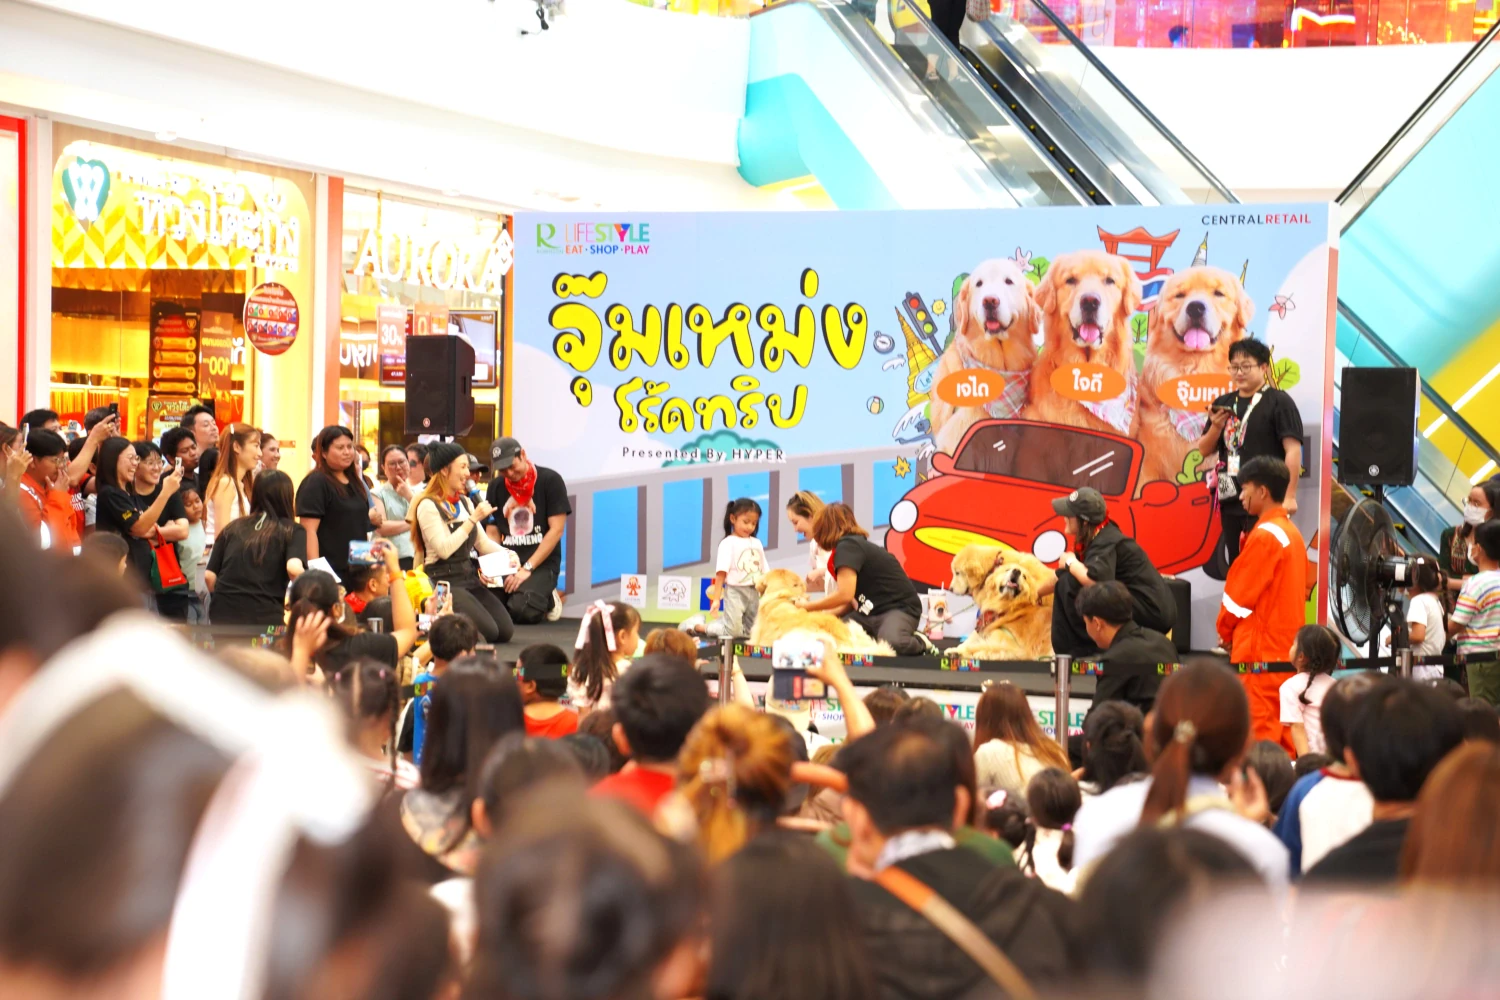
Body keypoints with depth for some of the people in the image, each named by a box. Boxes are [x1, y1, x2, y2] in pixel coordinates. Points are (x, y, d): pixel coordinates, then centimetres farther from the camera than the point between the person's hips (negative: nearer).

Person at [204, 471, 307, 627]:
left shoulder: (232, 529, 16)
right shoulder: (293, 530, 6)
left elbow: (209, 576, 12)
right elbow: (294, 569, -13)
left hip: (222, 616, 4)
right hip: (264, 618, -4)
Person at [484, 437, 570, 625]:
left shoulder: (550, 481, -3)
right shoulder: (496, 487, 11)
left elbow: (556, 530, -8)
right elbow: (493, 533, 13)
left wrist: (527, 569, -14)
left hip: (542, 564, -4)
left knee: (521, 610, -32)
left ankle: (548, 601, 3)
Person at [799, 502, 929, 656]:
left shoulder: (847, 546, -13)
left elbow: (845, 594, -22)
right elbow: (851, 602, 13)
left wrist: (807, 606, -7)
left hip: (899, 608, -10)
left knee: (890, 643, -42)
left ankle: (918, 642, -6)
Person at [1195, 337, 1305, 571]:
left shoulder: (1279, 402, -5)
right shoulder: (1223, 404, 14)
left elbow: (1293, 449, -11)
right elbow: (1204, 450, 15)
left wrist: (1289, 496, -16)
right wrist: (1216, 427, -5)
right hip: (1230, 500, 7)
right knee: (1232, 565, 12)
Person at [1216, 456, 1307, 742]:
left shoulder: (1265, 536, -14)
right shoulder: (1293, 532, 13)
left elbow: (1239, 593, -11)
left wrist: (1225, 630, 6)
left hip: (1260, 648, -9)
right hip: (1287, 645, 9)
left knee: (1260, 727, -10)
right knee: (1283, 728, 10)